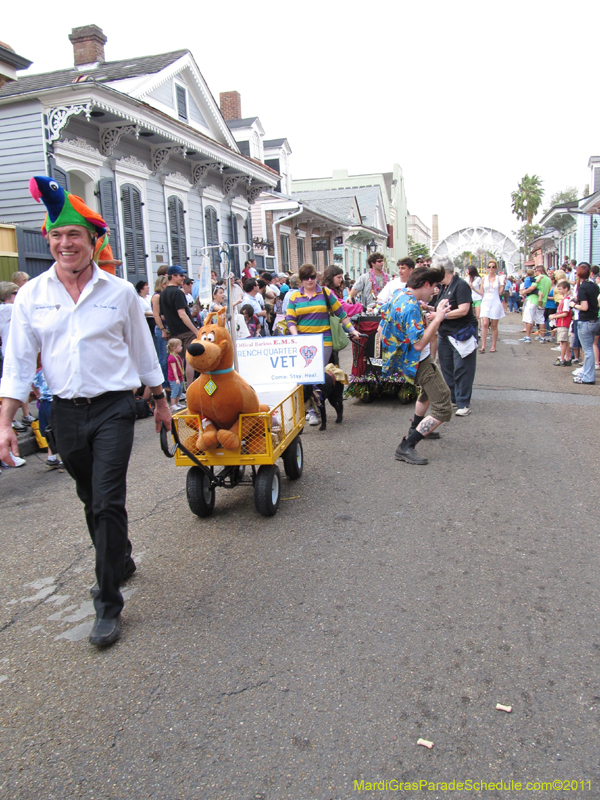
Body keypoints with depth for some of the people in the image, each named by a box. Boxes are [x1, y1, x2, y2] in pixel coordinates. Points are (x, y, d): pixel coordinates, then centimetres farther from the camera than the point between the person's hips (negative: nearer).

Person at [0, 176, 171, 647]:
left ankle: (109, 604, 4)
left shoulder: (120, 292, -1)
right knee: (91, 501, 16)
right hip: (66, 413, 3)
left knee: (108, 502, -9)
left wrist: (160, 402, 14)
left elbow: (143, 351, 9)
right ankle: (121, 561, 41)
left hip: (114, 408, -3)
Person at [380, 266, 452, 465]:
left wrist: (424, 319, 14)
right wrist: (437, 318, -28)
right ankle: (406, 447, -14)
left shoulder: (400, 294, 3)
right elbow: (419, 344, -32)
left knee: (428, 392, 36)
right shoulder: (411, 308, -28)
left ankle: (416, 429, 53)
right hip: (418, 362, -11)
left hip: (407, 358, 11)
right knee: (443, 409, -11)